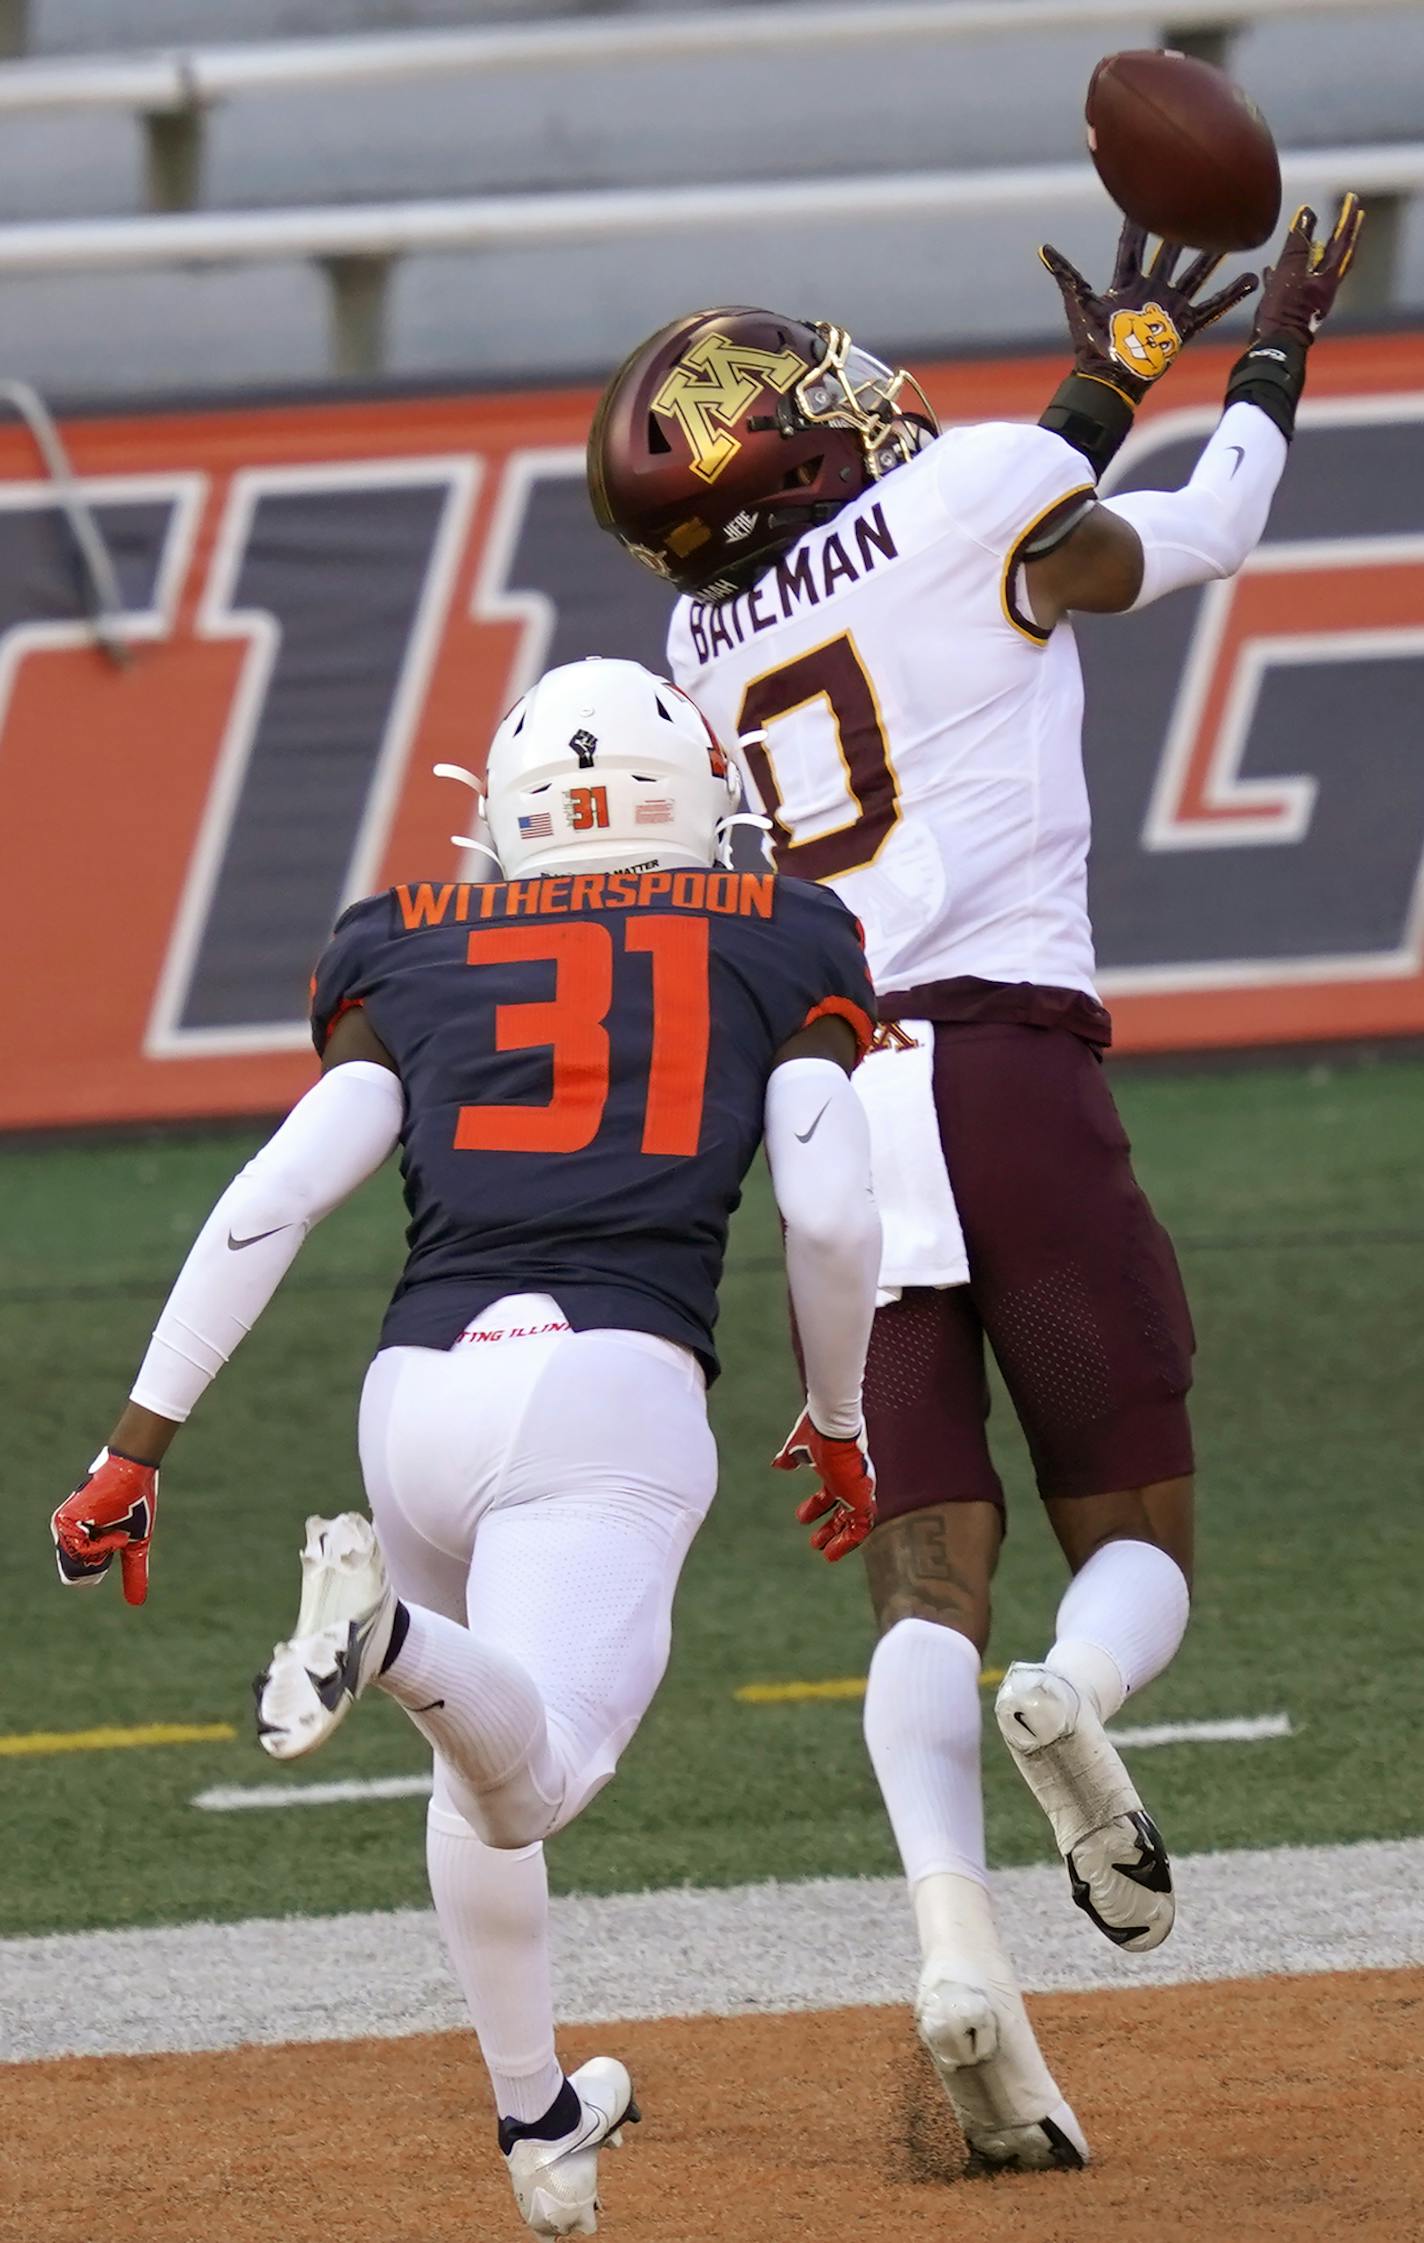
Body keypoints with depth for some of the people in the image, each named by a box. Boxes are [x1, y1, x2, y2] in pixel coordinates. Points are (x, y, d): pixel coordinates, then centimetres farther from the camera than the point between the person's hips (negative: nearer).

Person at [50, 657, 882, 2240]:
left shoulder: (416, 954, 19)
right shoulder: (775, 947, 16)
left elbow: (270, 1200, 7)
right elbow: (832, 1218, 5)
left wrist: (137, 1448, 7)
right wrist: (836, 1424, 23)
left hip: (422, 1384, 4)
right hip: (618, 1390, -3)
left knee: (485, 1772, 27)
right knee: (531, 1778, -20)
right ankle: (397, 1638, -49)